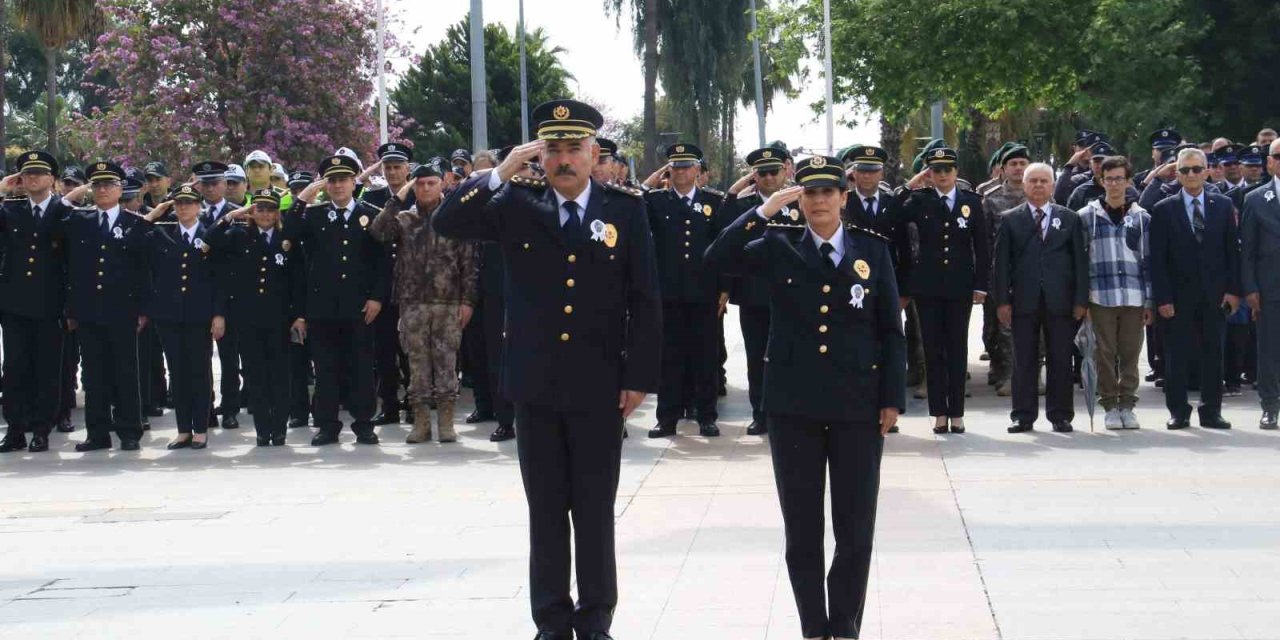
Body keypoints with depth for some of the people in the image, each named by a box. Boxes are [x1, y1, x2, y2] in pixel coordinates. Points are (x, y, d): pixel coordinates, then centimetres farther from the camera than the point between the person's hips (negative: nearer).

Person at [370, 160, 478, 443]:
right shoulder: (403, 218, 8)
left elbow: (468, 262, 1)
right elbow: (378, 233, -11)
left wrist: (467, 300, -6)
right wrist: (398, 199, -9)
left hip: (448, 303, -2)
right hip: (412, 303, 2)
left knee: (446, 361, 0)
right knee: (418, 362, 4)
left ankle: (446, 420, 6)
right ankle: (421, 421, 10)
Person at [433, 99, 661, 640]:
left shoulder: (626, 209, -1)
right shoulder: (517, 205, 2)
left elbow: (645, 299, -1)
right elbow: (446, 223, -8)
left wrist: (640, 377, -5)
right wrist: (501, 174, -17)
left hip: (599, 386, -1)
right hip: (535, 384, 1)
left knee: (595, 511, 5)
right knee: (546, 510, 9)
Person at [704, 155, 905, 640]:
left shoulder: (874, 250, 4)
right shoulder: (778, 250, 3)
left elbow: (891, 330, 4)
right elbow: (718, 258, -11)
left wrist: (892, 398, -1)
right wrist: (764, 211, -16)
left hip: (857, 406, 0)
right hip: (793, 406, 0)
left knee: (856, 528, 4)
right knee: (802, 529, 6)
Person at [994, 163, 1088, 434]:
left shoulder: (1070, 219, 9)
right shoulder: (1010, 220, 8)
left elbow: (1080, 261, 6)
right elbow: (1001, 263, 4)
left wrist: (1080, 299, -1)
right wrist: (1002, 300, -4)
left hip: (1060, 301, 0)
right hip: (1024, 300, 0)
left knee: (1060, 361, 3)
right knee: (1024, 362, 2)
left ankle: (1060, 416, 10)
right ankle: (1024, 416, 8)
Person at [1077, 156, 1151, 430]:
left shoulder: (1141, 218, 8)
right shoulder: (1087, 216, 4)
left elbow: (1148, 261, 10)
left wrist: (1149, 301, 7)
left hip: (1133, 297, 1)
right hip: (1100, 296, -1)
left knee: (1130, 353, 3)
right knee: (1105, 353, 1)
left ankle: (1127, 405, 12)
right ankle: (1110, 406, 9)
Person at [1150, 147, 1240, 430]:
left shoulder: (1223, 205, 7)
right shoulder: (1164, 210, 1)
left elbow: (1232, 250, 7)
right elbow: (1158, 259, -2)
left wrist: (1233, 289, -1)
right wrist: (1162, 298, -8)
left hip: (1214, 295, 1)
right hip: (1178, 296, -1)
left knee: (1213, 354, 4)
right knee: (1177, 356, 1)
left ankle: (1211, 412, 10)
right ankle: (1178, 412, 9)